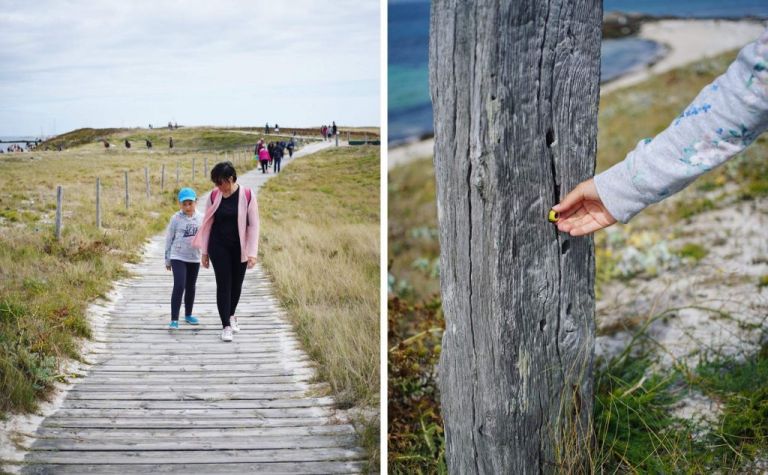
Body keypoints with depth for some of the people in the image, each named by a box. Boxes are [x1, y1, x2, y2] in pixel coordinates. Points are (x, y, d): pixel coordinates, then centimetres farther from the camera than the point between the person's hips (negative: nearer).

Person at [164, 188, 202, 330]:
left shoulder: (200, 218, 1)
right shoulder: (176, 218, -7)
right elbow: (169, 239, -1)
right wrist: (167, 260, 2)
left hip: (194, 258, 4)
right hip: (178, 257, -4)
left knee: (190, 287, 16)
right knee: (179, 286, -14)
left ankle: (188, 315, 33)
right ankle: (174, 320, -13)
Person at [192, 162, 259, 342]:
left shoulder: (247, 195, -11)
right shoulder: (214, 195, -4)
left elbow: (254, 224, -8)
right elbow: (208, 223, 4)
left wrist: (252, 253, -11)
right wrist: (204, 251, 4)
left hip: (239, 248, 0)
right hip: (219, 247, 0)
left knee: (236, 283, 12)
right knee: (223, 284, -3)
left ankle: (231, 315, 36)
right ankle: (226, 326, 1)